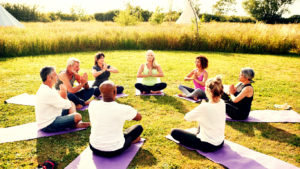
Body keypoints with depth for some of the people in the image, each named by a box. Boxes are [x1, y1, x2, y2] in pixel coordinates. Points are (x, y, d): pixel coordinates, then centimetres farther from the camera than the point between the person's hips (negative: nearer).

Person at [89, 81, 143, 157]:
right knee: (139, 127, 15)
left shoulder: (92, 105, -15)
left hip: (94, 148, 4)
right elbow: (139, 117, -2)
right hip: (114, 151, -4)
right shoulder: (123, 109, -24)